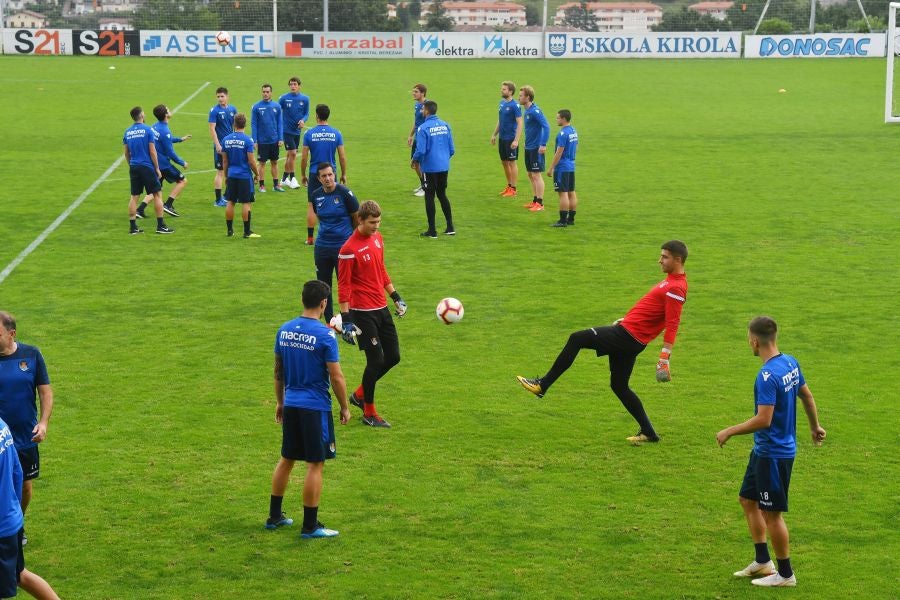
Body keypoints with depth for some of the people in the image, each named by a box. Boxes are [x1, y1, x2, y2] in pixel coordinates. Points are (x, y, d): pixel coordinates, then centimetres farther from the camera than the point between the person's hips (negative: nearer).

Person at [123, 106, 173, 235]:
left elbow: (126, 153, 11)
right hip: (147, 167, -5)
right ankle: (161, 225, 3)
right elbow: (152, 151, -10)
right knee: (157, 195, 3)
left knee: (134, 197, 8)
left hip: (134, 167, 5)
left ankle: (133, 227, 8)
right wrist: (157, 169, -3)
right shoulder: (147, 130, -9)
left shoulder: (127, 132, 6)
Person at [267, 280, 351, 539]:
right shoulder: (325, 335, -16)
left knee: (286, 459, 19)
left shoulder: (284, 330, 3)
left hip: (290, 405, 6)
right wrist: (345, 407, -1)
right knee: (316, 465, 2)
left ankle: (274, 516, 27)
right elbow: (336, 377, -13)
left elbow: (278, 371, 12)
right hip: (315, 408, -6)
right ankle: (310, 526, 6)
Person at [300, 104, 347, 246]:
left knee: (312, 206, 6)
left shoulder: (309, 134, -6)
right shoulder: (336, 134, -3)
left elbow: (304, 157, -4)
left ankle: (310, 238, 5)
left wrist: (303, 175, 8)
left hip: (314, 174, -1)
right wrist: (344, 175, 11)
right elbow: (342, 157, -1)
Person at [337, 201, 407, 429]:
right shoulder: (349, 250, -17)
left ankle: (360, 394, 29)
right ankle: (369, 413, 12)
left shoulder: (377, 238, 7)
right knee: (376, 360, -5)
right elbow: (343, 287, -15)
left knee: (393, 357, 10)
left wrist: (395, 296, 20)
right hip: (363, 313, -8)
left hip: (381, 309, 8)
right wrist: (346, 320, -17)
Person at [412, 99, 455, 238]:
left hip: (430, 168, -6)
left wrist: (415, 160, 2)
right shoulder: (445, 126, 3)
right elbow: (452, 149, 6)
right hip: (444, 167, 6)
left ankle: (432, 230, 8)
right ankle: (450, 227, 18)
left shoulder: (423, 128, -15)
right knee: (442, 195, 18)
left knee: (429, 197, 5)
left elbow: (421, 150, -18)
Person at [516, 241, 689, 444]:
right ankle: (648, 432, 17)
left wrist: (664, 357, -25)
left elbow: (672, 325, -21)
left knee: (577, 339, -10)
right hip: (630, 339, 10)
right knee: (619, 386, 15)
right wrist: (627, 318, 32)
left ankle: (542, 385, -6)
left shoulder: (676, 288, -16)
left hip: (628, 335, -10)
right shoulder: (671, 281, 16)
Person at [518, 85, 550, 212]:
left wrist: (543, 145, -27)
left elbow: (546, 126, -23)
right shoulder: (527, 111, 10)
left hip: (536, 148, -9)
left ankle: (540, 203, 0)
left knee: (536, 175, -5)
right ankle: (535, 200, 23)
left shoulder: (535, 111, -18)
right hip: (528, 148, 9)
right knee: (530, 175, 14)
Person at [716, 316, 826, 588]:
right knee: (747, 500, 20)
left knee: (772, 513, 3)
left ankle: (785, 574, 16)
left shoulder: (767, 376, -26)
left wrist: (729, 432, -16)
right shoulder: (791, 363, 2)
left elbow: (763, 420, -28)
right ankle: (762, 561, 29)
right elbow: (806, 395, 15)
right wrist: (815, 426, 31)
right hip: (763, 451, 10)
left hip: (773, 454, -10)